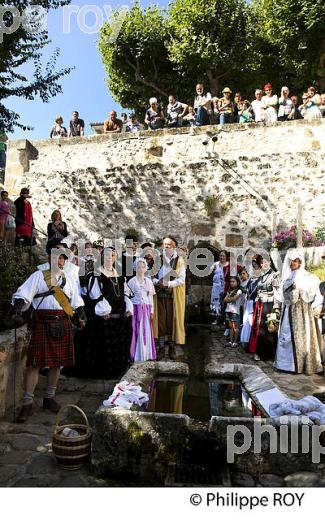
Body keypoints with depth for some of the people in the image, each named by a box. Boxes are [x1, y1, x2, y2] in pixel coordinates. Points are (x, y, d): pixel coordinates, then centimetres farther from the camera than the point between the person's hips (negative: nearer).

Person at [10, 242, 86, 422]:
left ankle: (49, 398, 25)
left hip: (63, 325, 4)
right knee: (34, 363, -5)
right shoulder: (38, 276, 5)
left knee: (57, 362, 9)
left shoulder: (68, 279, 18)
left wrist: (81, 315, 9)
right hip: (42, 324, -4)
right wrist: (17, 308, -21)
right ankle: (27, 404, 6)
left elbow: (76, 300, 21)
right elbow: (23, 294, -5)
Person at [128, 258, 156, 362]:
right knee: (136, 331, -2)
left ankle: (147, 354, 14)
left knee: (147, 331, 4)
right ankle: (136, 355, 7)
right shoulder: (132, 281, 0)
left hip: (146, 309, 3)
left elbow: (150, 297, 9)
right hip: (136, 308, -2)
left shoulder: (148, 281, 8)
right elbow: (128, 297, 0)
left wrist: (151, 311, 5)